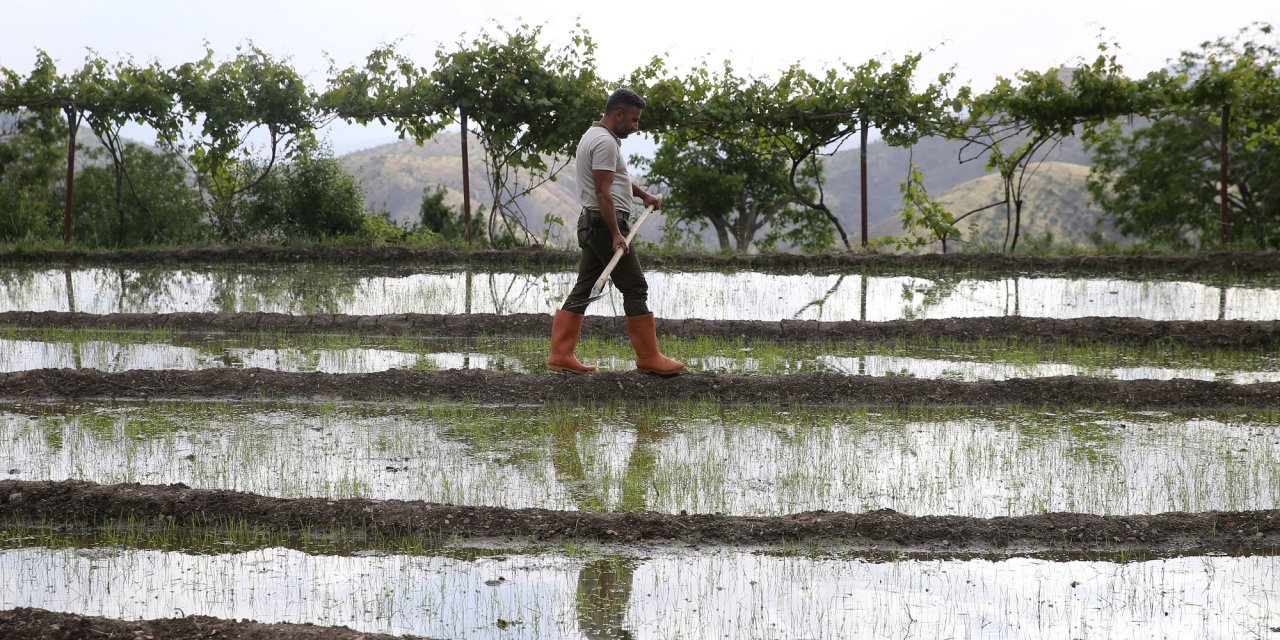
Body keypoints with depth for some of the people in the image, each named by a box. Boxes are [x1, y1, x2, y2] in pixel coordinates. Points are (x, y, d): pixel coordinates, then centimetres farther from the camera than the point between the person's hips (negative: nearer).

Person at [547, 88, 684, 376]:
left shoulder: (596, 136, 18)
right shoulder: (605, 142, -16)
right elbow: (603, 192, -23)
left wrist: (644, 194, 25)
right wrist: (616, 234, -25)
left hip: (591, 224, 11)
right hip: (606, 224, -11)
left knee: (582, 289, 9)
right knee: (635, 289, -5)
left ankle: (561, 355, 7)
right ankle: (649, 358, -2)